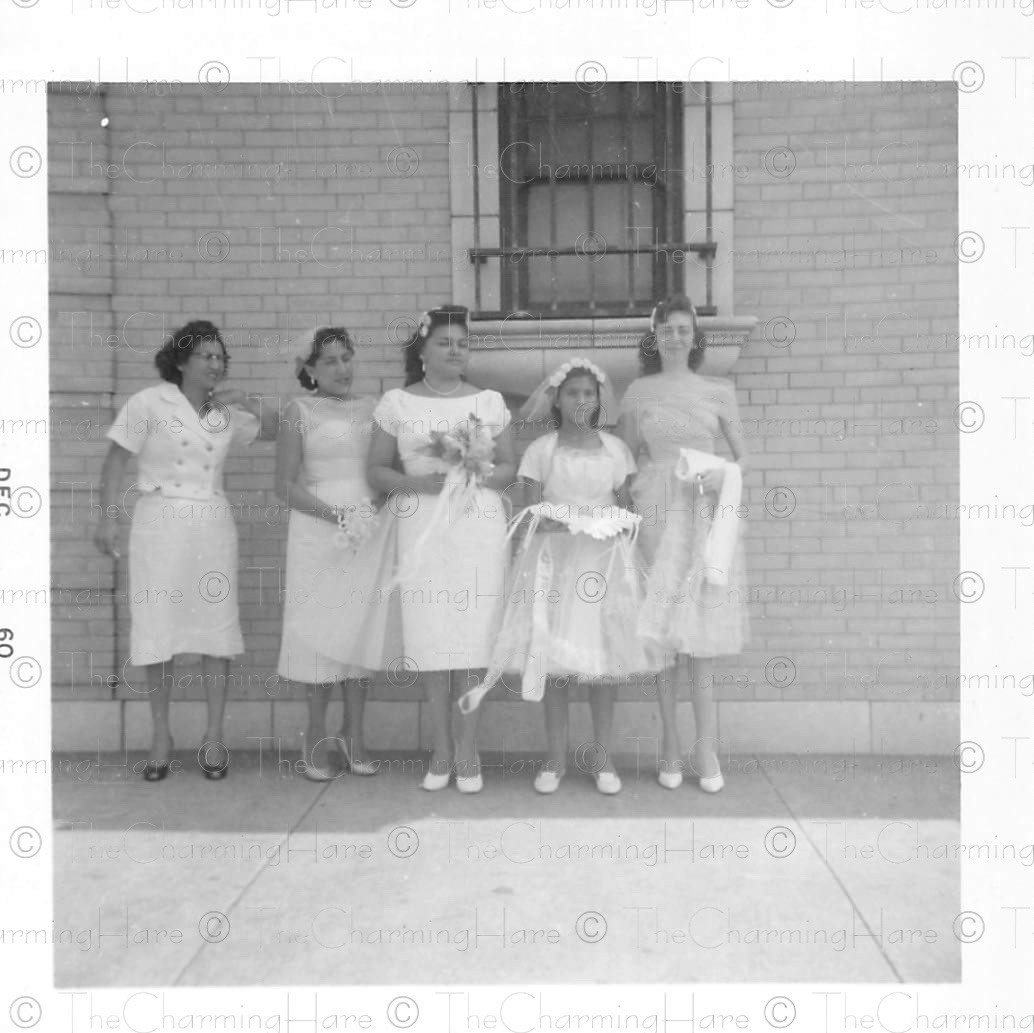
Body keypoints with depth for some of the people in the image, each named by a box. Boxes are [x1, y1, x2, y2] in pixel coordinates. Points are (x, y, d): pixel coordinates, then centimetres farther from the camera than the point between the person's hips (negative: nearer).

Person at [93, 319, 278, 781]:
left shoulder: (226, 411, 9)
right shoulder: (149, 402, -2)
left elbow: (279, 430, 10)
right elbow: (116, 460, -1)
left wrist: (247, 400, -5)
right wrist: (106, 517, -7)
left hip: (213, 524, 3)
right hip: (160, 522, -3)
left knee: (217, 626, 2)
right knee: (158, 627, 1)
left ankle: (214, 736, 11)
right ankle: (160, 735, 16)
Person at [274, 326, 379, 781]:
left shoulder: (371, 408, 11)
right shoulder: (299, 410, 1)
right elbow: (285, 485, -4)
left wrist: (379, 516, -3)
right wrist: (337, 514, -14)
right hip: (317, 528, -3)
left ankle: (354, 738, 17)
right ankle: (317, 740, 15)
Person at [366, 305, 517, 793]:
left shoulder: (490, 402, 10)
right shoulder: (396, 403, 8)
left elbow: (509, 466, 12)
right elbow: (376, 470, 7)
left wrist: (479, 474, -8)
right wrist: (418, 482, -10)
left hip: (478, 526, 0)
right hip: (421, 528, 0)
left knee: (472, 633, -3)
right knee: (430, 637, 0)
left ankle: (467, 751, 10)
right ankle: (441, 751, 14)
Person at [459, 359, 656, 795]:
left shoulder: (615, 449, 8)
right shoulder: (541, 450, 2)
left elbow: (626, 512, 10)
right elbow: (530, 516, -2)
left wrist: (616, 525, -9)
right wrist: (560, 522, -19)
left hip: (605, 561, 2)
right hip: (553, 561, -1)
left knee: (605, 658, 3)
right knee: (553, 659, 1)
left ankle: (602, 754, 18)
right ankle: (555, 757, 15)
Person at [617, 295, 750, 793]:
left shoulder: (718, 391, 9)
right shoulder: (637, 392, 9)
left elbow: (744, 455, 12)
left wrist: (725, 474, -7)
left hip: (705, 514, 0)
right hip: (655, 512, 0)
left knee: (698, 633, -2)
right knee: (659, 632, -1)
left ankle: (706, 751, 6)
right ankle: (671, 747, 11)